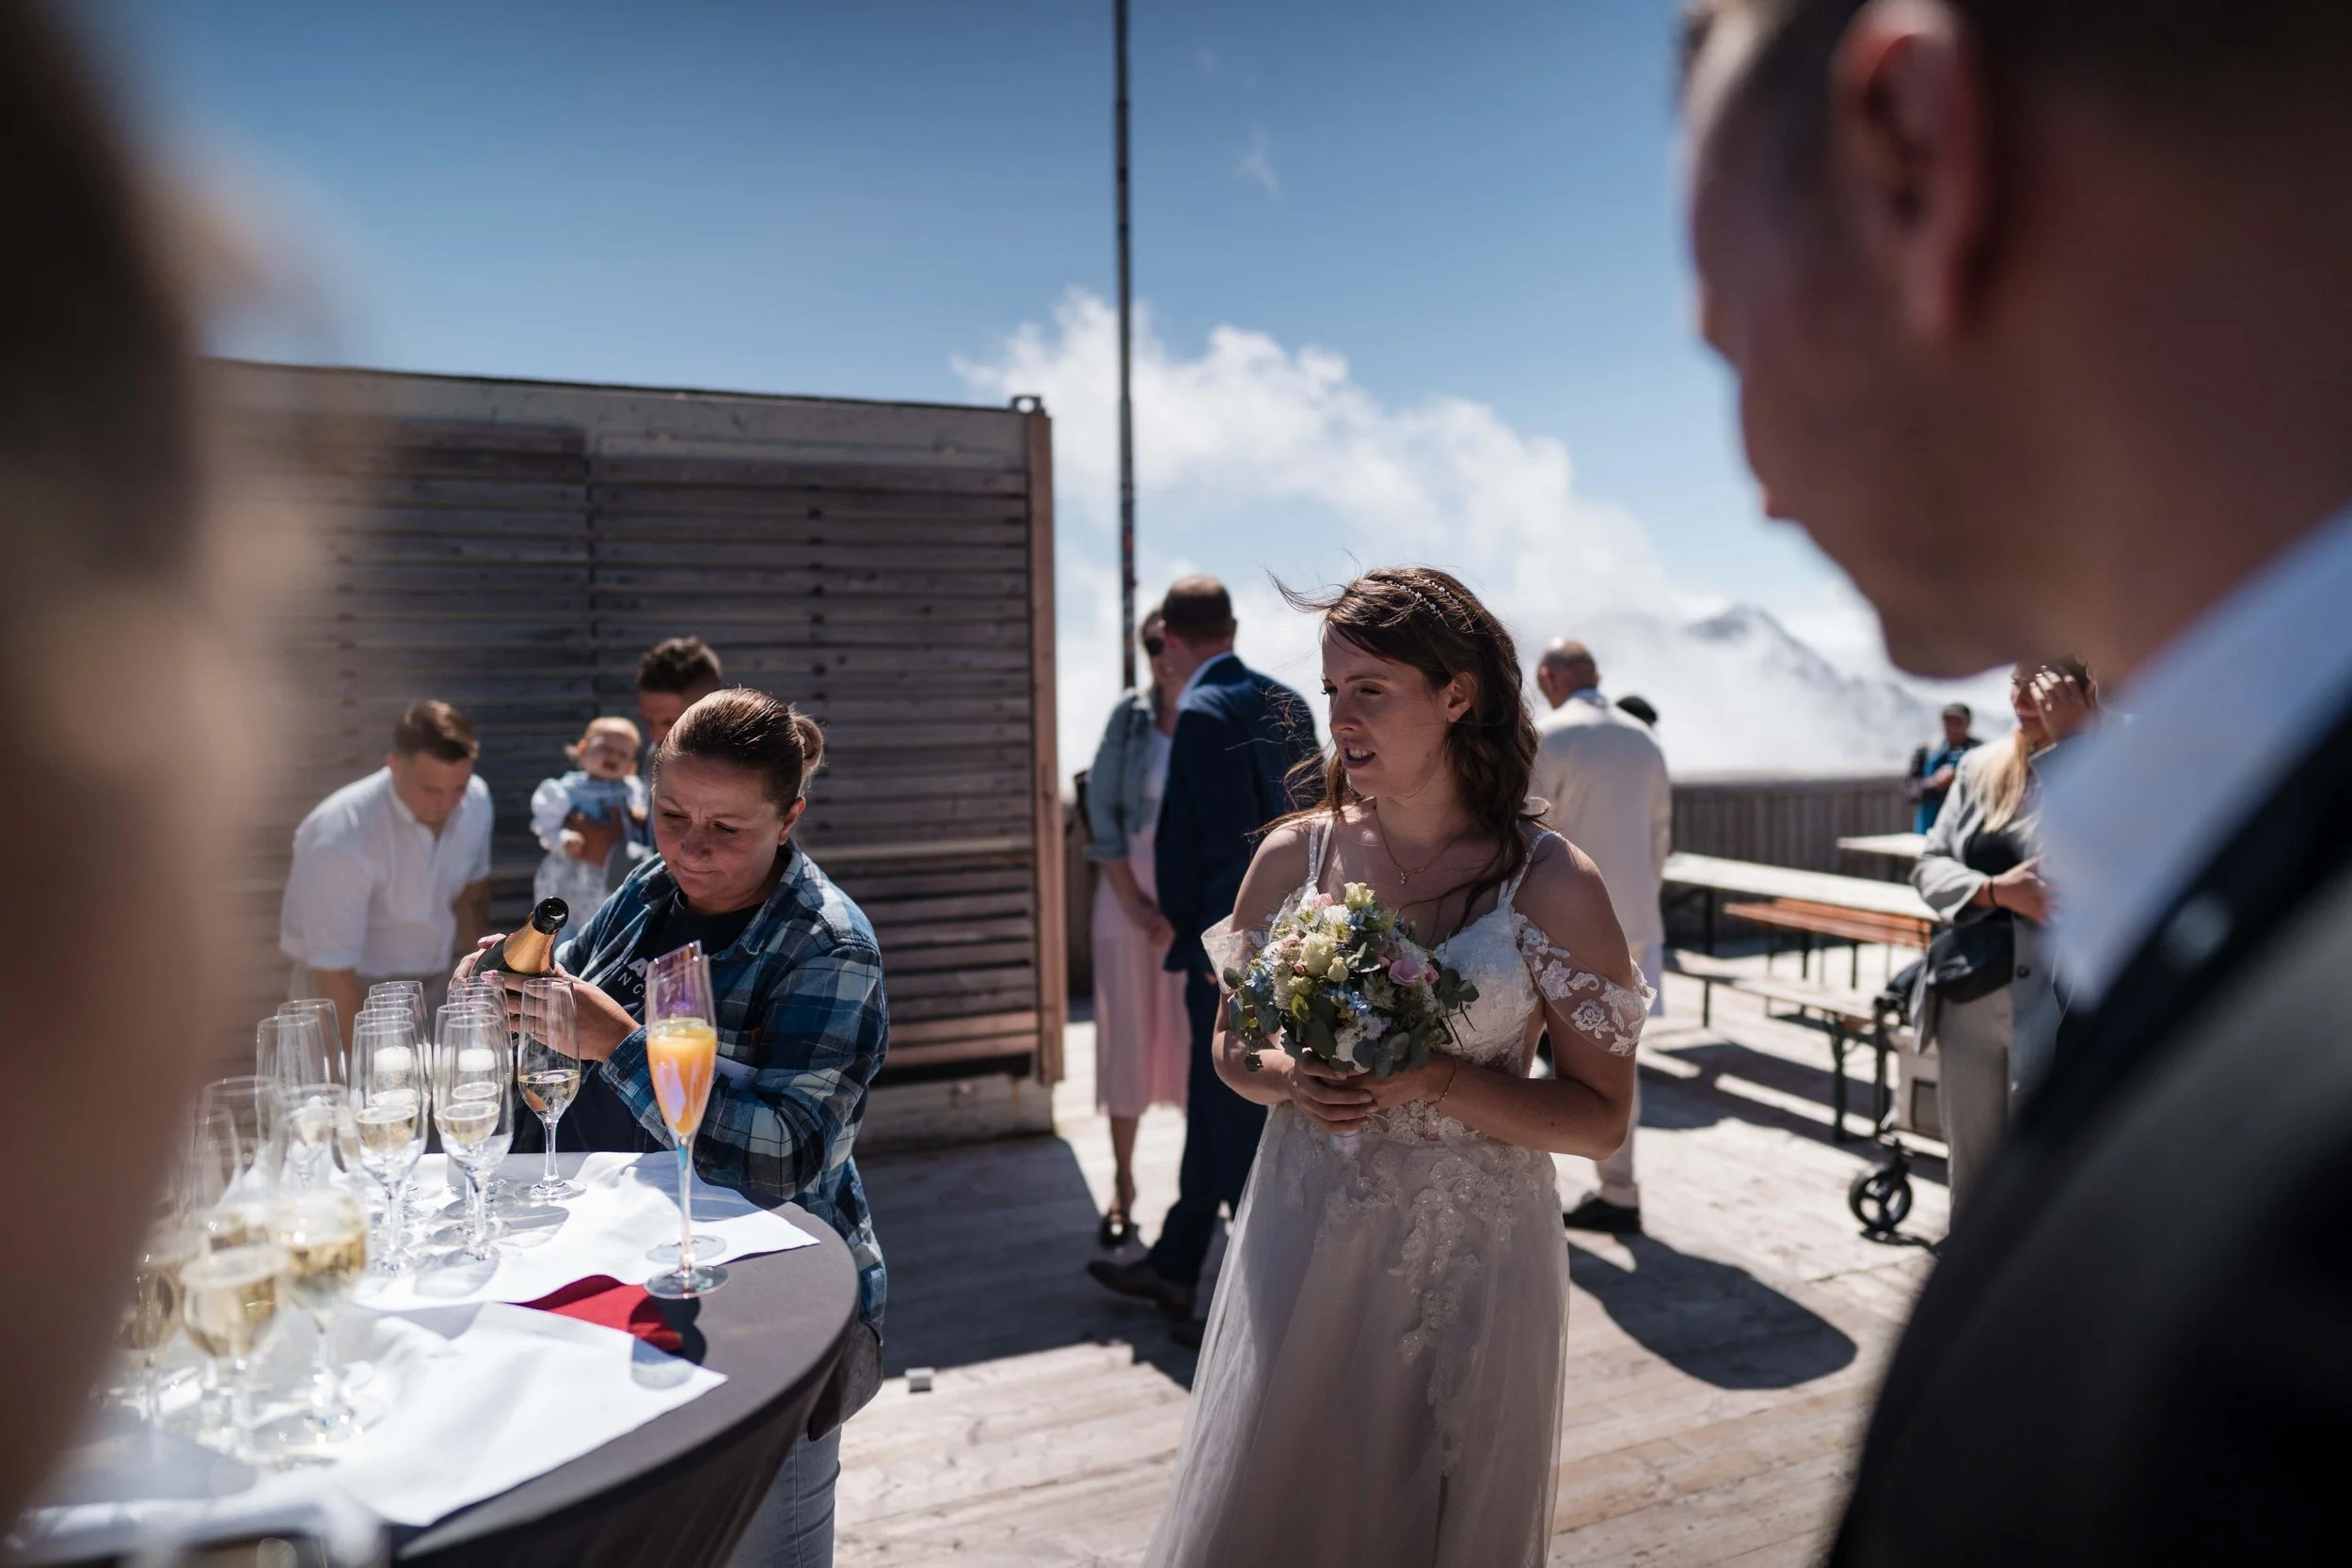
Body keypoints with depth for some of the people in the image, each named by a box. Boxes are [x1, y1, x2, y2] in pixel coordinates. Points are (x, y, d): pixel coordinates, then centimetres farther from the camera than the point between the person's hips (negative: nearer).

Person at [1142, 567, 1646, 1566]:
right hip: (1301, 1250, 2)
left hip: (1467, 1266, -2)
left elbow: (1602, 1119, -8)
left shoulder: (1551, 884, -10)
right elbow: (1230, 1048, 10)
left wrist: (1437, 1080, -20)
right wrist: (1288, 1079, -12)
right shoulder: (1293, 855, -1)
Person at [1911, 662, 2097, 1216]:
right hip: (1970, 995, 5)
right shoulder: (1981, 767, 9)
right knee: (1971, 1169, 15)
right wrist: (1997, 891, -12)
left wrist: (2072, 737, -21)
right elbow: (1930, 864, 8)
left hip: (2059, 1008, -5)